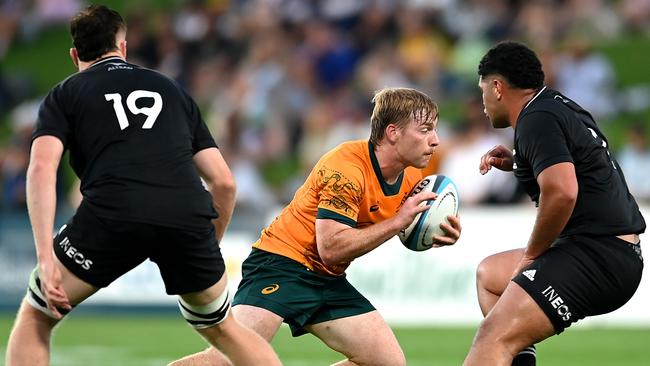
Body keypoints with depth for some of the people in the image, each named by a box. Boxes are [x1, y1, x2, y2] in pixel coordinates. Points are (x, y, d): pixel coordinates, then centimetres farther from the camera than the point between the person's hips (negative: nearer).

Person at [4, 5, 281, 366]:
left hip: (113, 215, -3)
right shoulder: (171, 89, 30)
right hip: (188, 215, 3)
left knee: (34, 319, 17)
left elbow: (41, 169, 1)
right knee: (221, 329, 27)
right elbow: (223, 181, 25)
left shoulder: (64, 94, 21)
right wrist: (209, 247, 38)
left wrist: (46, 257, -4)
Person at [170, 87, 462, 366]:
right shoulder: (346, 168, -22)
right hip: (281, 263, -9)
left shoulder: (411, 178, 3)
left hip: (328, 282, 9)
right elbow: (331, 247, -28)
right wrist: (397, 222, -24)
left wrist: (438, 234, -1)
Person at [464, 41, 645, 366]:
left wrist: (532, 254, -12)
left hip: (597, 255, -11)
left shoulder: (536, 120, -12)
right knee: (489, 273, 28)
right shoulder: (558, 106, 17)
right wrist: (515, 162, 20)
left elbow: (562, 192, -26)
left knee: (493, 337, -22)